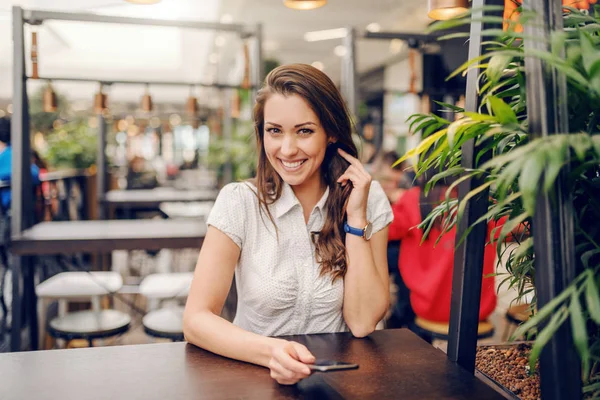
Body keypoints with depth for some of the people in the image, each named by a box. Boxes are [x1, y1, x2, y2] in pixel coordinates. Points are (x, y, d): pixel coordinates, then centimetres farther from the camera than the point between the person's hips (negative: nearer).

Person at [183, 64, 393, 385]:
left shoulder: (370, 199, -4)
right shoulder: (239, 202, -8)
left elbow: (363, 323, -8)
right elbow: (196, 319, -13)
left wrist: (356, 216, -14)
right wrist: (270, 352, -29)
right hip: (254, 378, 0)